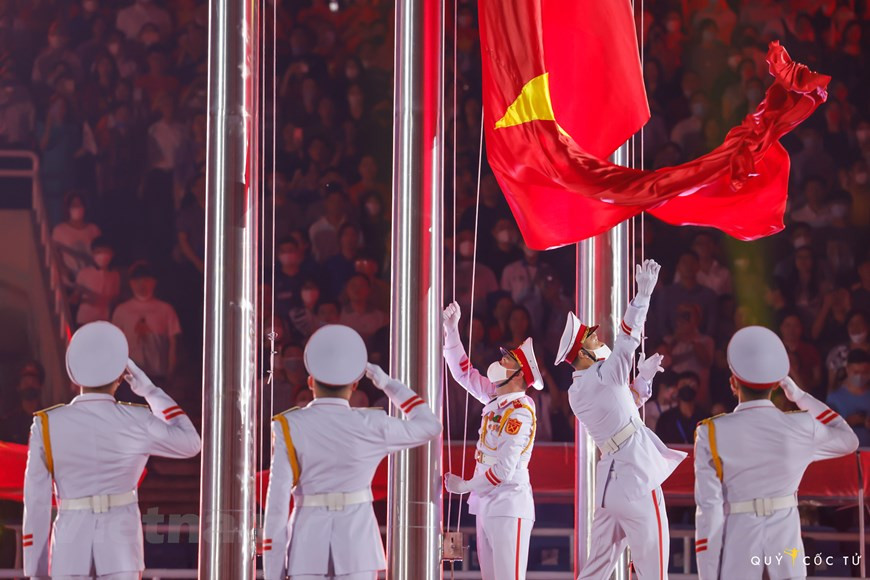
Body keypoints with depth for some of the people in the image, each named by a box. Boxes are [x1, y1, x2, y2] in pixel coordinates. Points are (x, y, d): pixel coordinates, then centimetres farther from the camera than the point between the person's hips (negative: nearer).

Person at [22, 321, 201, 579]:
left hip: (70, 548, 1)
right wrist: (150, 390, 12)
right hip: (121, 549, -1)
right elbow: (190, 444, 12)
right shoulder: (138, 423, -7)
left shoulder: (46, 426, -5)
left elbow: (36, 503, -3)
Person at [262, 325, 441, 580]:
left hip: (308, 546, 0)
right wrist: (388, 383, 16)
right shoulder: (372, 426, -5)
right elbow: (430, 426, 11)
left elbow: (278, 499, -8)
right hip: (357, 545, 0)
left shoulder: (289, 427, -6)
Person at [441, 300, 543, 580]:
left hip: (509, 506, -9)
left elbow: (505, 471, -20)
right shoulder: (496, 397, 8)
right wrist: (451, 329, 13)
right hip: (486, 505, 9)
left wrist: (464, 486, -8)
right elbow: (464, 373, 21)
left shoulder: (520, 413, -15)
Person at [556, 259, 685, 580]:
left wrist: (644, 377, 18)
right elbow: (627, 337, -13)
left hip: (609, 481, 8)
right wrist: (644, 293, -11)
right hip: (637, 481, -8)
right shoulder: (602, 377, -11)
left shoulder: (577, 392, 13)